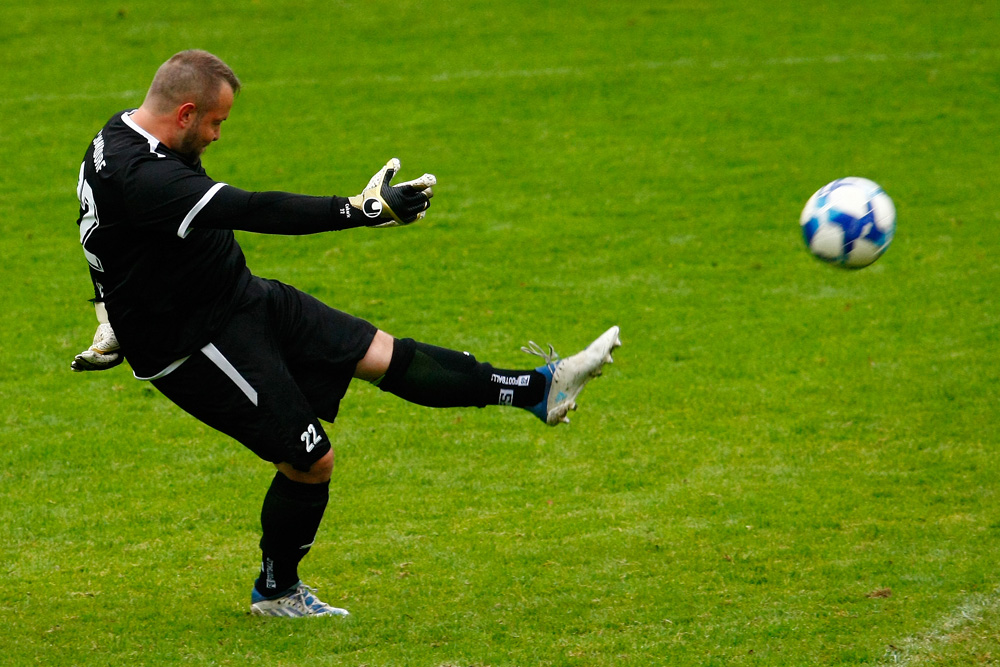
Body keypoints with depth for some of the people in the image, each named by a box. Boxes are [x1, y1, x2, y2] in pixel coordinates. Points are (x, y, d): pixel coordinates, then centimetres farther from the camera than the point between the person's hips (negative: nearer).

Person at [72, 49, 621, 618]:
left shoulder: (124, 138, 3)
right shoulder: (143, 178, -32)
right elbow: (255, 212, -37)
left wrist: (116, 321, 31)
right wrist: (362, 210, -34)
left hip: (242, 299, 10)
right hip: (197, 348, -10)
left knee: (381, 353, 5)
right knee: (310, 461, -2)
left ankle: (539, 388, 8)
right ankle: (276, 592, 21)